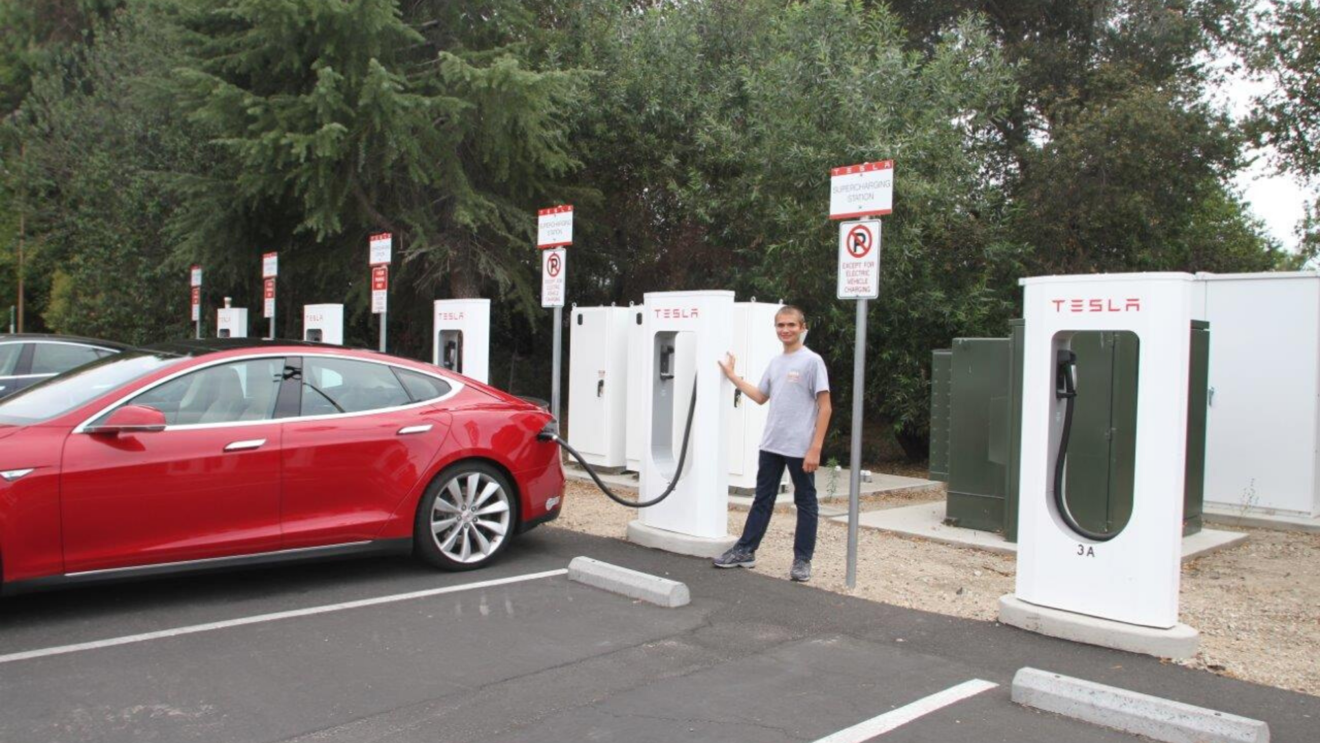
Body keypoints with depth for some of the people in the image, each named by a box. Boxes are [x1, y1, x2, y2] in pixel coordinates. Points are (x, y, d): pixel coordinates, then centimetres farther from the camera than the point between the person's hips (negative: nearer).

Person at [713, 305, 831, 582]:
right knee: (762, 499, 13)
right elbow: (760, 397, 23)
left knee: (805, 503, 6)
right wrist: (732, 375, 21)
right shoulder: (775, 362, 12)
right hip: (771, 445, 7)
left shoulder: (812, 361, -9)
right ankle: (745, 551, 21)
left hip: (800, 448, -7)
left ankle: (802, 560, 13)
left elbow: (825, 407, -11)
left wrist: (815, 448, -15)